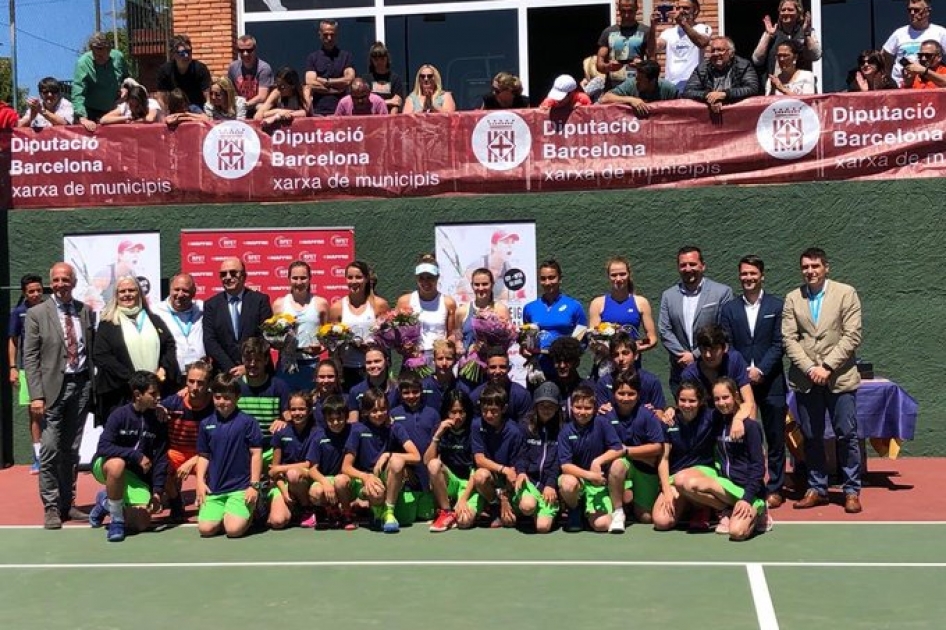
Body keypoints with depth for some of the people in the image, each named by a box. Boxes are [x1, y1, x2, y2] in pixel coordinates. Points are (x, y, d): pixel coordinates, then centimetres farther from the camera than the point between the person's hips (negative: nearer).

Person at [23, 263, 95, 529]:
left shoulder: (85, 311, 8)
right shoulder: (37, 314, -1)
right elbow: (30, 358, -4)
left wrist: (93, 384, 4)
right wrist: (36, 395, -11)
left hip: (82, 386, 3)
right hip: (53, 387, -3)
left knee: (71, 450, 10)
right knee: (50, 451, -5)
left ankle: (67, 504, 19)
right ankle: (51, 508, 4)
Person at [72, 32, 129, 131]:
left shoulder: (118, 57, -4)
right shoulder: (83, 63, -18)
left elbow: (126, 78, 18)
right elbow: (77, 94, -25)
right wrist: (82, 118, -36)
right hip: (93, 113, -4)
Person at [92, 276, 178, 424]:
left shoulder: (154, 320, 17)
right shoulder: (108, 324, 6)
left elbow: (170, 346, 13)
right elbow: (100, 355, -4)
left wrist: (163, 370, -7)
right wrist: (131, 377, -12)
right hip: (122, 395, -2)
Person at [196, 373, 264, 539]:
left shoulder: (247, 422, -4)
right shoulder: (206, 424, 9)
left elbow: (256, 454, -3)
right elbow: (203, 455, 16)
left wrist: (254, 485, -8)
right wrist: (200, 481, 3)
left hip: (241, 488, -4)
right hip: (214, 488, 4)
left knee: (234, 529, -18)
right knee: (206, 529, -13)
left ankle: (249, 514, 15)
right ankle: (224, 515, 18)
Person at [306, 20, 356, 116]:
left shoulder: (345, 56, 12)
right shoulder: (312, 57, 12)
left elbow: (349, 80, -1)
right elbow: (310, 84, -1)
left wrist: (325, 81, 0)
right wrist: (338, 87, -2)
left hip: (340, 111, 0)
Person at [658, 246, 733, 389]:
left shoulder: (722, 292, -1)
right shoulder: (668, 295, 10)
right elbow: (664, 331, 5)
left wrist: (695, 355, -10)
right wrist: (684, 355, -8)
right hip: (680, 372, 3)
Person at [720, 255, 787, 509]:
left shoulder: (777, 305, 3)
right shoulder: (729, 309, 8)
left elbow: (779, 344, -2)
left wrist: (761, 370, -12)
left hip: (770, 381, -1)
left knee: (775, 439, 4)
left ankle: (774, 489, 13)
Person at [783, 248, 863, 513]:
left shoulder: (846, 293, 1)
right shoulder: (792, 299, 8)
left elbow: (852, 336, -6)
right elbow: (789, 339, 2)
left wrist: (827, 367, -12)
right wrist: (810, 368, -10)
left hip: (840, 378, -2)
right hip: (805, 379, 3)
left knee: (847, 435, -1)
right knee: (811, 437, 8)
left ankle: (852, 491, 10)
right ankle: (817, 489, 18)